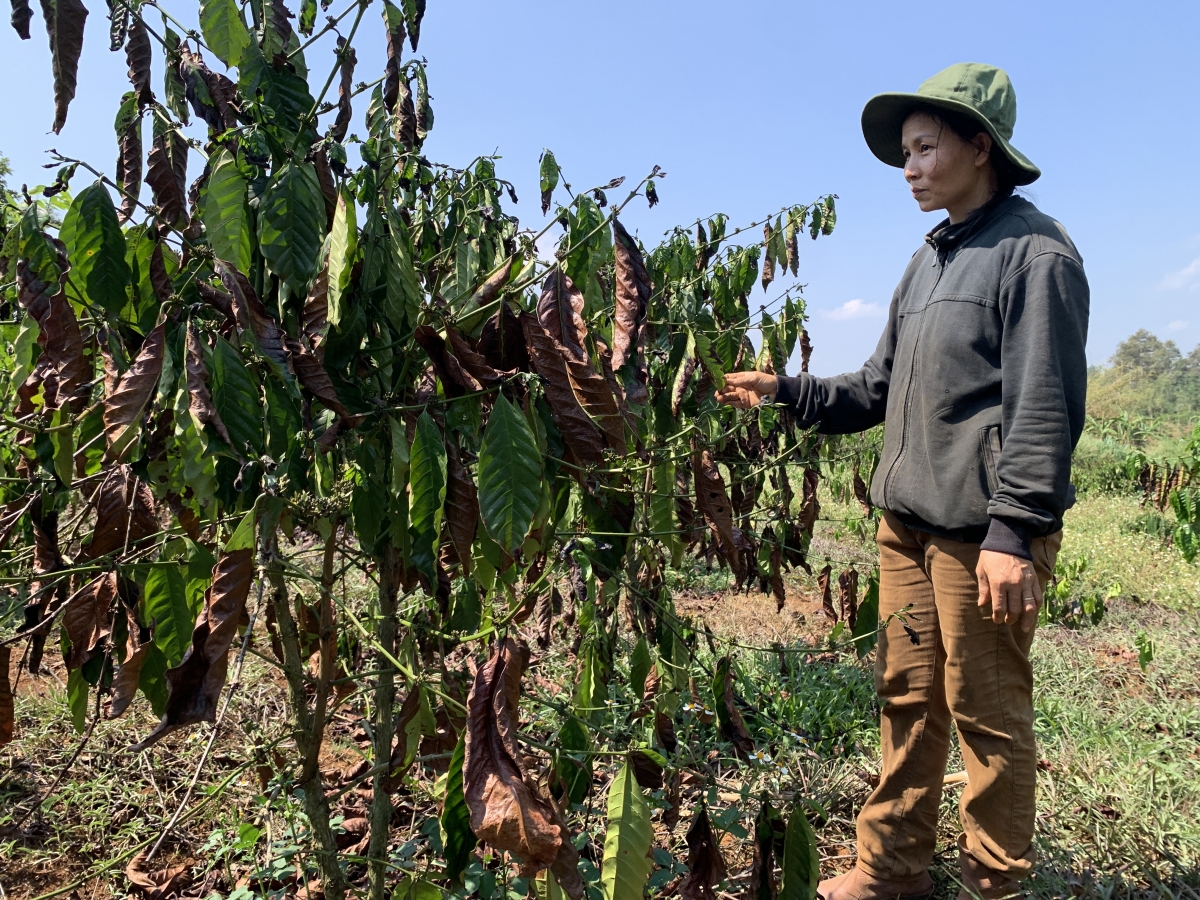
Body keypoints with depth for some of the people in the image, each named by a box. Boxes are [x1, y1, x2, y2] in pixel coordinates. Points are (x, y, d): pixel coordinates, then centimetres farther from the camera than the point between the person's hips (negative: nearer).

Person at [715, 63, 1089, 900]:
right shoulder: (929, 261, 17)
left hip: (983, 531, -7)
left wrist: (1013, 530, -19)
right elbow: (880, 389, 18)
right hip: (907, 520, 7)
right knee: (906, 698, 13)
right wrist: (785, 392, 9)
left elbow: (1044, 409, -13)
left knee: (986, 713, 3)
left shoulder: (1035, 250, -6)